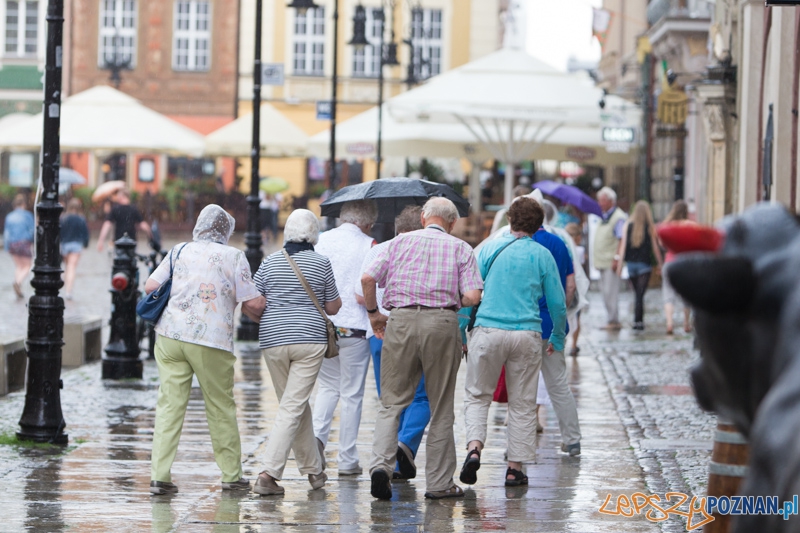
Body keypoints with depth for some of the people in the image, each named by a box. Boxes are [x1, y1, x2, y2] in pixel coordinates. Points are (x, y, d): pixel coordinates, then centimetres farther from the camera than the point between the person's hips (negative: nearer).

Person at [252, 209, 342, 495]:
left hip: (273, 340, 3)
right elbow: (333, 307, 5)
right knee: (292, 407, -6)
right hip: (309, 339, -3)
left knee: (295, 405, 17)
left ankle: (314, 469, 26)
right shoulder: (321, 263, -1)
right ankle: (269, 473, -17)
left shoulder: (270, 262, 4)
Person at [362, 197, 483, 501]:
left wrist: (373, 313, 16)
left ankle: (381, 462, -15)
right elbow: (472, 296, -4)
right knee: (441, 408, 8)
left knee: (391, 402, 6)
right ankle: (439, 483, 11)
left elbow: (368, 278, 1)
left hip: (401, 320, 1)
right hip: (442, 322, -1)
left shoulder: (401, 242, 12)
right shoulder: (460, 248, 9)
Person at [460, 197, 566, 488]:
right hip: (527, 334, 0)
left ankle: (474, 447, -13)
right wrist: (557, 339, 20)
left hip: (488, 331, 0)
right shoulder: (542, 255, 4)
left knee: (477, 395, 11)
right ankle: (515, 468, 9)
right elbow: (558, 303, 6)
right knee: (522, 404, 9)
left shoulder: (490, 248, 5)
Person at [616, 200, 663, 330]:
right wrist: (660, 264, 10)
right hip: (645, 263, -3)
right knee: (640, 294, -6)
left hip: (631, 263, 3)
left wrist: (619, 263, -2)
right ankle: (637, 320, -16)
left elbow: (622, 245, -3)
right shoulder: (651, 227, -4)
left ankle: (639, 320, 22)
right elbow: (655, 248, -1)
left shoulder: (627, 226, 1)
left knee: (637, 294, 16)